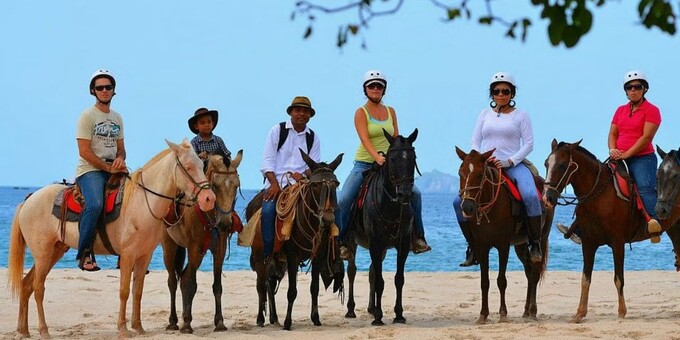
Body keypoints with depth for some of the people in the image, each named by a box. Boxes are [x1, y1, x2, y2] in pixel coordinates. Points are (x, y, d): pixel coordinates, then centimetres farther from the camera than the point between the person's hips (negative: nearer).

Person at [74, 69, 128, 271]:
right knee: (95, 205, -33)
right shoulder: (87, 116, -4)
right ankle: (84, 253, -23)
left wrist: (120, 159, -3)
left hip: (113, 169, 7)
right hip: (90, 170, -7)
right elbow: (85, 152, -11)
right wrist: (108, 168, -15)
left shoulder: (117, 118, 17)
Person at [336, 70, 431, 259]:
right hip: (364, 164, -4)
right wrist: (377, 157, -34)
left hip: (389, 164, 4)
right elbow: (365, 139, -19)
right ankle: (340, 242, -6)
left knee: (414, 192, -11)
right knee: (343, 201, -19)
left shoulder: (390, 112, 10)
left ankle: (418, 237, -1)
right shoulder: (361, 113, -4)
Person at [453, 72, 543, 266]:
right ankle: (473, 247, -2)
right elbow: (475, 141, 12)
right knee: (459, 201, -14)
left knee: (531, 196, -32)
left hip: (513, 165, -3)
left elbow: (528, 143, 0)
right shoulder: (485, 114, 15)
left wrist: (510, 161, -13)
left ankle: (535, 244, -20)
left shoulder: (520, 115, 7)